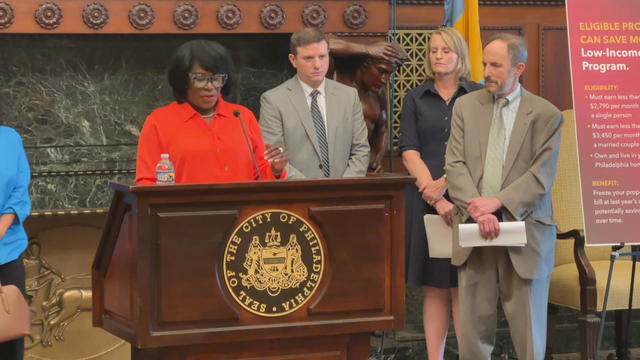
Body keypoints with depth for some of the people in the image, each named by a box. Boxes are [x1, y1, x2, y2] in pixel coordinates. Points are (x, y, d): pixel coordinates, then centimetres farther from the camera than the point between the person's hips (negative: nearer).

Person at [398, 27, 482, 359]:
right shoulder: (415, 99, 9)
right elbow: (409, 153, 0)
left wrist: (444, 183, -14)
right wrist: (435, 196, -12)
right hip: (426, 200, 1)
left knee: (464, 285, -2)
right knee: (434, 287, 3)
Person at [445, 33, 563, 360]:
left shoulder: (546, 115, 0)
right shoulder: (466, 106, 9)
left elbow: (542, 175, -8)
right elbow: (455, 165, 1)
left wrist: (497, 203, -19)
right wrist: (477, 210, -14)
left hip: (525, 233, -2)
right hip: (475, 233, 2)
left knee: (528, 331, 4)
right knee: (473, 327, 5)